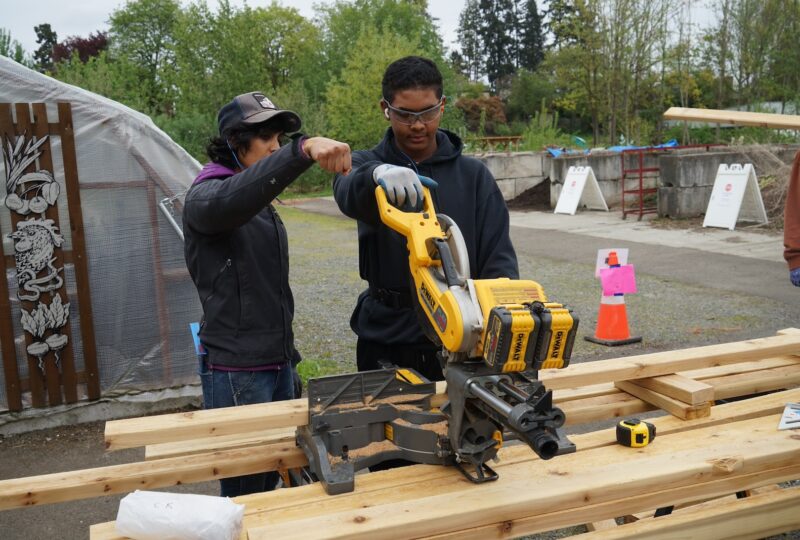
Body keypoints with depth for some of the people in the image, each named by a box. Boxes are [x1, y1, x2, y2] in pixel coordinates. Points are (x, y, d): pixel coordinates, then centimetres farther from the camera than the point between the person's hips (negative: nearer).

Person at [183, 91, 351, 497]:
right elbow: (230, 201, -39)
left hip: (278, 364, 8)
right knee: (244, 490, 0)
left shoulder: (262, 205, 14)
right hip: (236, 372, -8)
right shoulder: (205, 195, -11)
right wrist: (303, 150, -51)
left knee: (273, 479, 15)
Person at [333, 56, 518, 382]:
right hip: (386, 347, 0)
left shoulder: (473, 175, 4)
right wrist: (378, 174, -48)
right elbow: (349, 194, -24)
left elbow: (498, 256, -3)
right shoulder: (365, 165, 1)